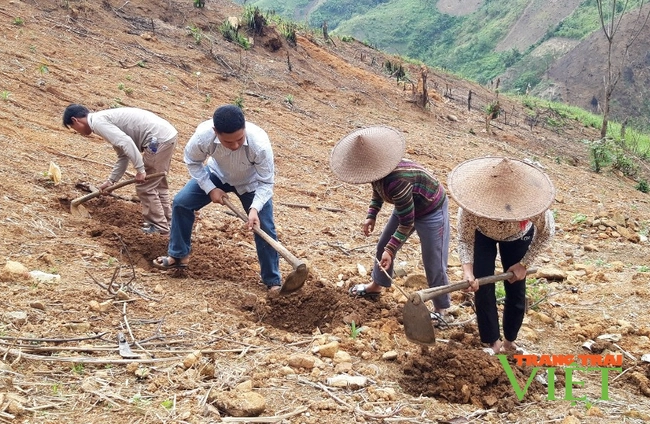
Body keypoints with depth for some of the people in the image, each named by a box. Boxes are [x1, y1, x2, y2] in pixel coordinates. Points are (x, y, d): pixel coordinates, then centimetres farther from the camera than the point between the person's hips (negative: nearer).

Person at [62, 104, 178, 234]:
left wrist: (140, 170, -18)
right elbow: (123, 155, 24)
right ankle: (167, 221, 33)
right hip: (168, 133, 10)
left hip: (159, 139, -10)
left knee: (145, 187, 3)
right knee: (157, 183, 24)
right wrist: (110, 181, 24)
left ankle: (159, 226, 14)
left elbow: (126, 142, -21)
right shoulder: (106, 118, 22)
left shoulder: (98, 121, -7)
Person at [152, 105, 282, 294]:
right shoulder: (203, 134, -38)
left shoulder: (260, 143, -43)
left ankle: (273, 281, 9)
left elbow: (266, 182, -28)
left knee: (264, 229, -9)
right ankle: (179, 256, 14)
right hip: (218, 174, 3)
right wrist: (210, 189, -19)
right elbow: (192, 161, -14)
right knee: (181, 202, -6)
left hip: (252, 182, -2)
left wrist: (255, 208, -42)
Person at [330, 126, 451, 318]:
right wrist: (371, 216, -1)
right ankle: (376, 286, 37)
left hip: (431, 211, -9)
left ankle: (440, 310, 13)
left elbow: (407, 223, -32)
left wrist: (390, 250, -31)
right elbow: (377, 191, 9)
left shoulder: (396, 181, -42)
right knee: (383, 245, 17)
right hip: (408, 206, 9)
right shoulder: (379, 170, -17)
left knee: (434, 264, -4)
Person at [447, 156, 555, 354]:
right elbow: (465, 239, -28)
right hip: (482, 234, 0)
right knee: (482, 286, -6)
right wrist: (468, 272, -43)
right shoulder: (473, 203, -42)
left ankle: (510, 340, 25)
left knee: (516, 289, 2)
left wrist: (524, 264, -17)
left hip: (518, 237, 0)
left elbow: (545, 233, -20)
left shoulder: (531, 204, -42)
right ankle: (494, 342, 10)